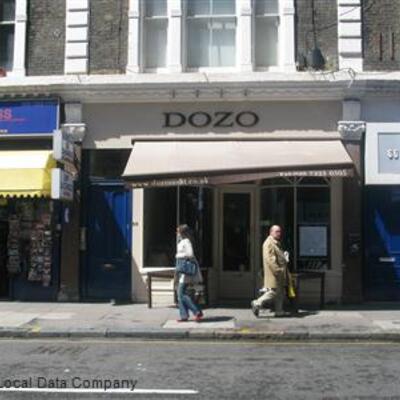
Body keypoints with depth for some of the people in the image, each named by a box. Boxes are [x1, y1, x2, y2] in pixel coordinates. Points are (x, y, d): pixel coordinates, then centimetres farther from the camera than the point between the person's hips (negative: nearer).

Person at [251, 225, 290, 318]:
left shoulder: (277, 243, 19)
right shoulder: (269, 243, -14)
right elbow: (270, 259, -23)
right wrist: (277, 270, -26)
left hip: (280, 274, 11)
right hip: (273, 273, -11)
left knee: (280, 292, 12)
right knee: (273, 291, -10)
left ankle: (279, 311, 17)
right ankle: (257, 304, -2)